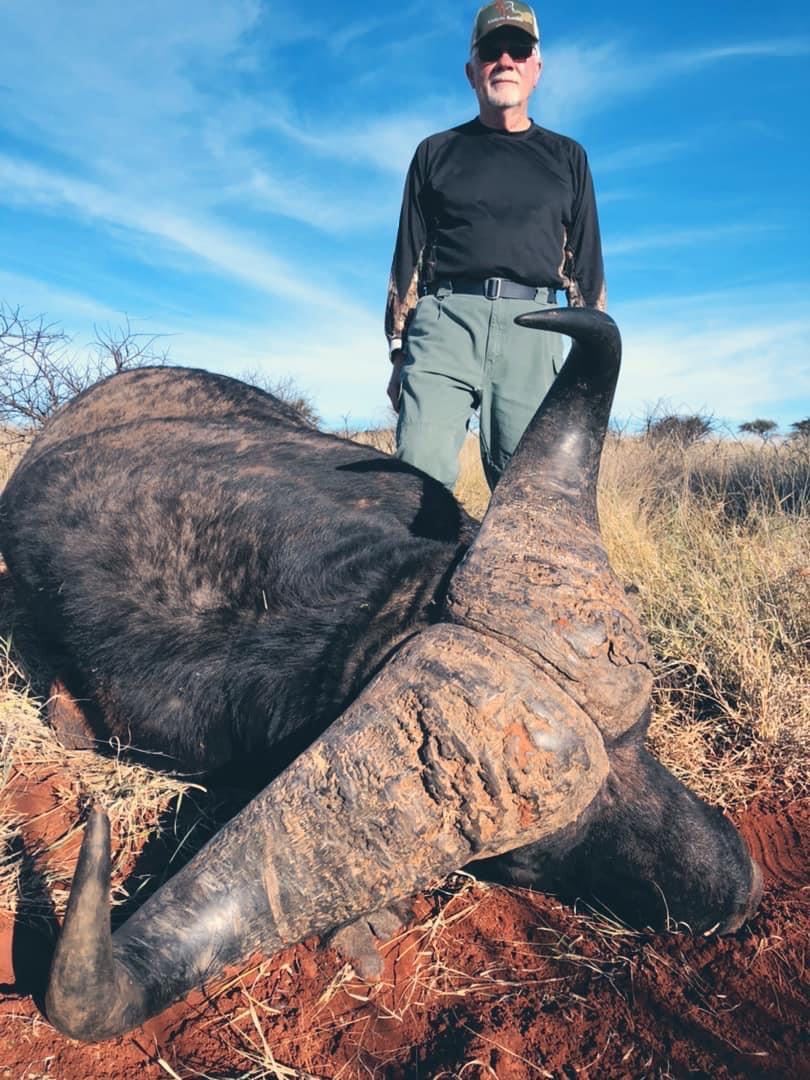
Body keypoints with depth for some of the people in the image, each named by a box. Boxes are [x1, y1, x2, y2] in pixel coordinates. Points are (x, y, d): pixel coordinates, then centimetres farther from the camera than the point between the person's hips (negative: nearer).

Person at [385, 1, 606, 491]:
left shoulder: (567, 157, 21)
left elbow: (587, 264, 17)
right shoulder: (436, 152, 19)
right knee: (421, 470, -16)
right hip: (446, 321, 0)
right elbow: (408, 258, 14)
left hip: (531, 328, 1)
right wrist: (399, 351, 5)